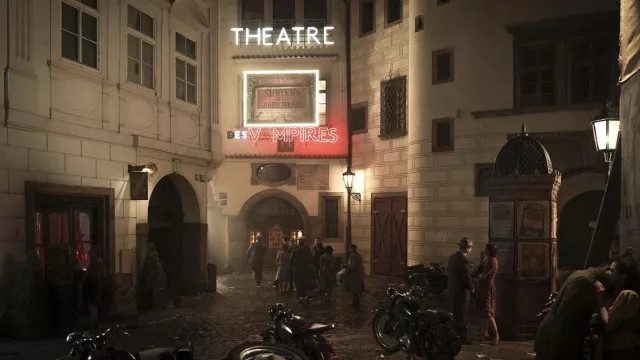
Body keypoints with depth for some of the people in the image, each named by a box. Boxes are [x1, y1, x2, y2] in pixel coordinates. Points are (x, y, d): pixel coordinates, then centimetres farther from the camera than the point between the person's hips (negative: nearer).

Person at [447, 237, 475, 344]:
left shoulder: (452, 257, 6)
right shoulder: (463, 260, -21)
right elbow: (467, 278, -20)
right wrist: (473, 290, -3)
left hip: (452, 290, 8)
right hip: (462, 292, -8)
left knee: (454, 316, 17)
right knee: (462, 318, 1)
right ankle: (462, 338, 6)